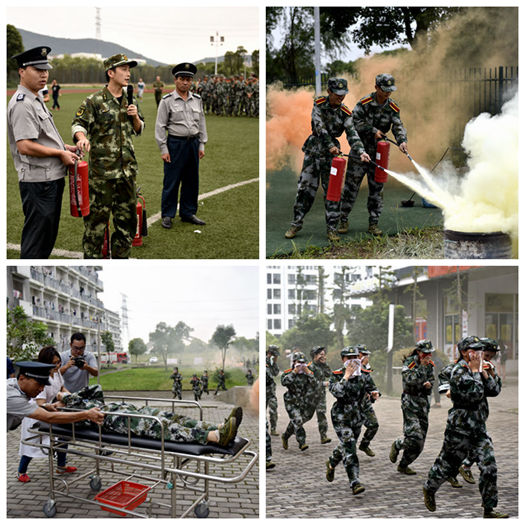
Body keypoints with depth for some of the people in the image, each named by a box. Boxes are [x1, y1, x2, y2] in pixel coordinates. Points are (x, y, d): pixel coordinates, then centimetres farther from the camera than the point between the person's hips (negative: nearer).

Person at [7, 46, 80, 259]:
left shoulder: (36, 100, 17)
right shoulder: (21, 103, -17)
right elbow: (25, 146, -25)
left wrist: (64, 147, 12)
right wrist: (60, 153, -16)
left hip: (52, 178, 11)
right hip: (38, 181, -11)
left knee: (48, 235, 19)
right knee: (35, 240, -4)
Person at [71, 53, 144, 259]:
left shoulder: (129, 101, 12)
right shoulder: (94, 101, -5)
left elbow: (138, 130, 21)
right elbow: (78, 123, -8)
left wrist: (135, 116, -1)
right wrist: (82, 137, -29)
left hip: (127, 169, 6)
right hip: (101, 170, -6)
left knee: (127, 215, 12)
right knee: (97, 215, -1)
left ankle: (120, 255, 26)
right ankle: (92, 257, 10)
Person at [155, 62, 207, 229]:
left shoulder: (197, 100, 9)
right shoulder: (167, 101, -5)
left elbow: (202, 123, 14)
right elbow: (160, 126, -6)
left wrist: (201, 145, 9)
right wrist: (163, 150, -11)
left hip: (193, 143, 5)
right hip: (175, 144, -5)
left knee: (191, 181, 10)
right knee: (171, 182, -1)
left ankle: (188, 213, 22)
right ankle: (167, 215, 8)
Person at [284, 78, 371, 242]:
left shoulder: (345, 113, -4)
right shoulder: (319, 104, -6)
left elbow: (352, 134, -13)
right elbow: (319, 127, -17)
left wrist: (361, 152, -28)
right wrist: (330, 145, -25)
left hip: (331, 154, 0)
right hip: (313, 150, 0)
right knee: (305, 188, 3)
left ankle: (331, 228, 7)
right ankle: (296, 223, 14)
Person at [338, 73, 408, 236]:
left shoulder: (392, 107, 1)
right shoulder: (365, 103, -9)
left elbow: (398, 126, -7)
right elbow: (355, 121, -13)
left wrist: (402, 140, -26)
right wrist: (373, 131, -16)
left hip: (378, 153, 4)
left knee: (376, 188, 5)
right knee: (351, 186, 0)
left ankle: (373, 223, 12)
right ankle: (343, 220, 11)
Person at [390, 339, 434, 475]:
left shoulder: (429, 364, 10)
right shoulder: (409, 362, -8)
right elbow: (410, 380, -22)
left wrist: (429, 384, -3)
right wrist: (421, 366, -21)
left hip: (423, 401, 7)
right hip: (410, 401, -7)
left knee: (420, 441, 5)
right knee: (414, 436, -18)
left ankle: (403, 465, 18)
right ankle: (396, 445, 13)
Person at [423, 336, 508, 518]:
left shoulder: (478, 370, 11)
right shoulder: (459, 371, -15)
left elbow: (493, 391, 5)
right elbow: (475, 394, -27)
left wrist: (484, 372, -5)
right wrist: (475, 371, -18)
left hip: (479, 428, 7)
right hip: (460, 428, -7)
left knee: (489, 466, -3)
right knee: (447, 464, 7)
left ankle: (489, 509, 4)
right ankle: (429, 489, 34)